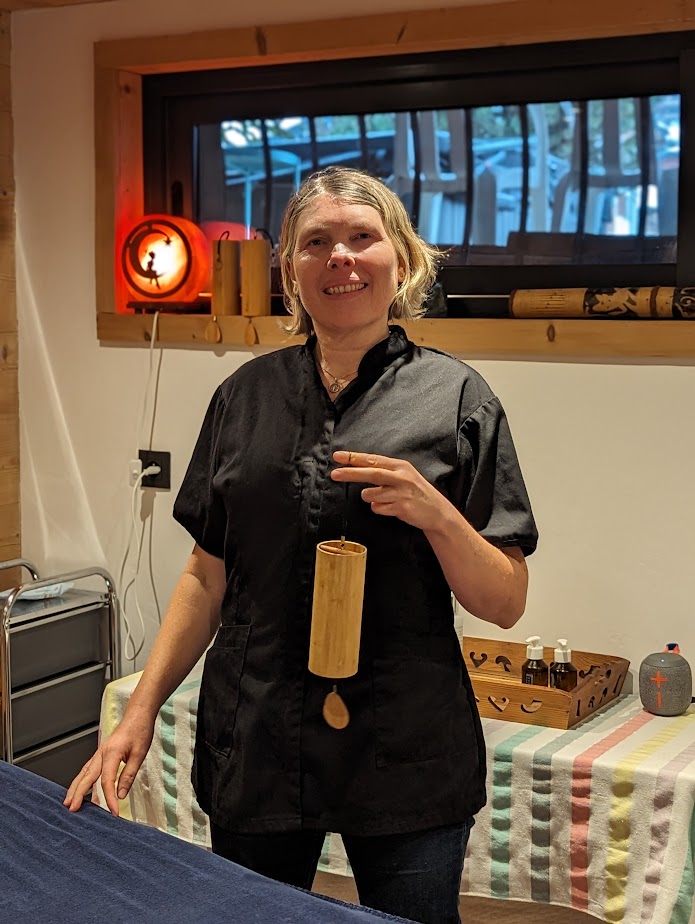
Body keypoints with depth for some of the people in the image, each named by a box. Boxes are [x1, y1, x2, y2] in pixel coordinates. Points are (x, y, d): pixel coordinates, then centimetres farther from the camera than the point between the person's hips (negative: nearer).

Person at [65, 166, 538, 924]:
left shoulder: (454, 398, -4)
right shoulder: (245, 397, 5)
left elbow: (505, 604, -3)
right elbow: (208, 575, 10)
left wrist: (434, 513, -20)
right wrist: (140, 711, 3)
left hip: (406, 756, -2)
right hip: (254, 747, 3)